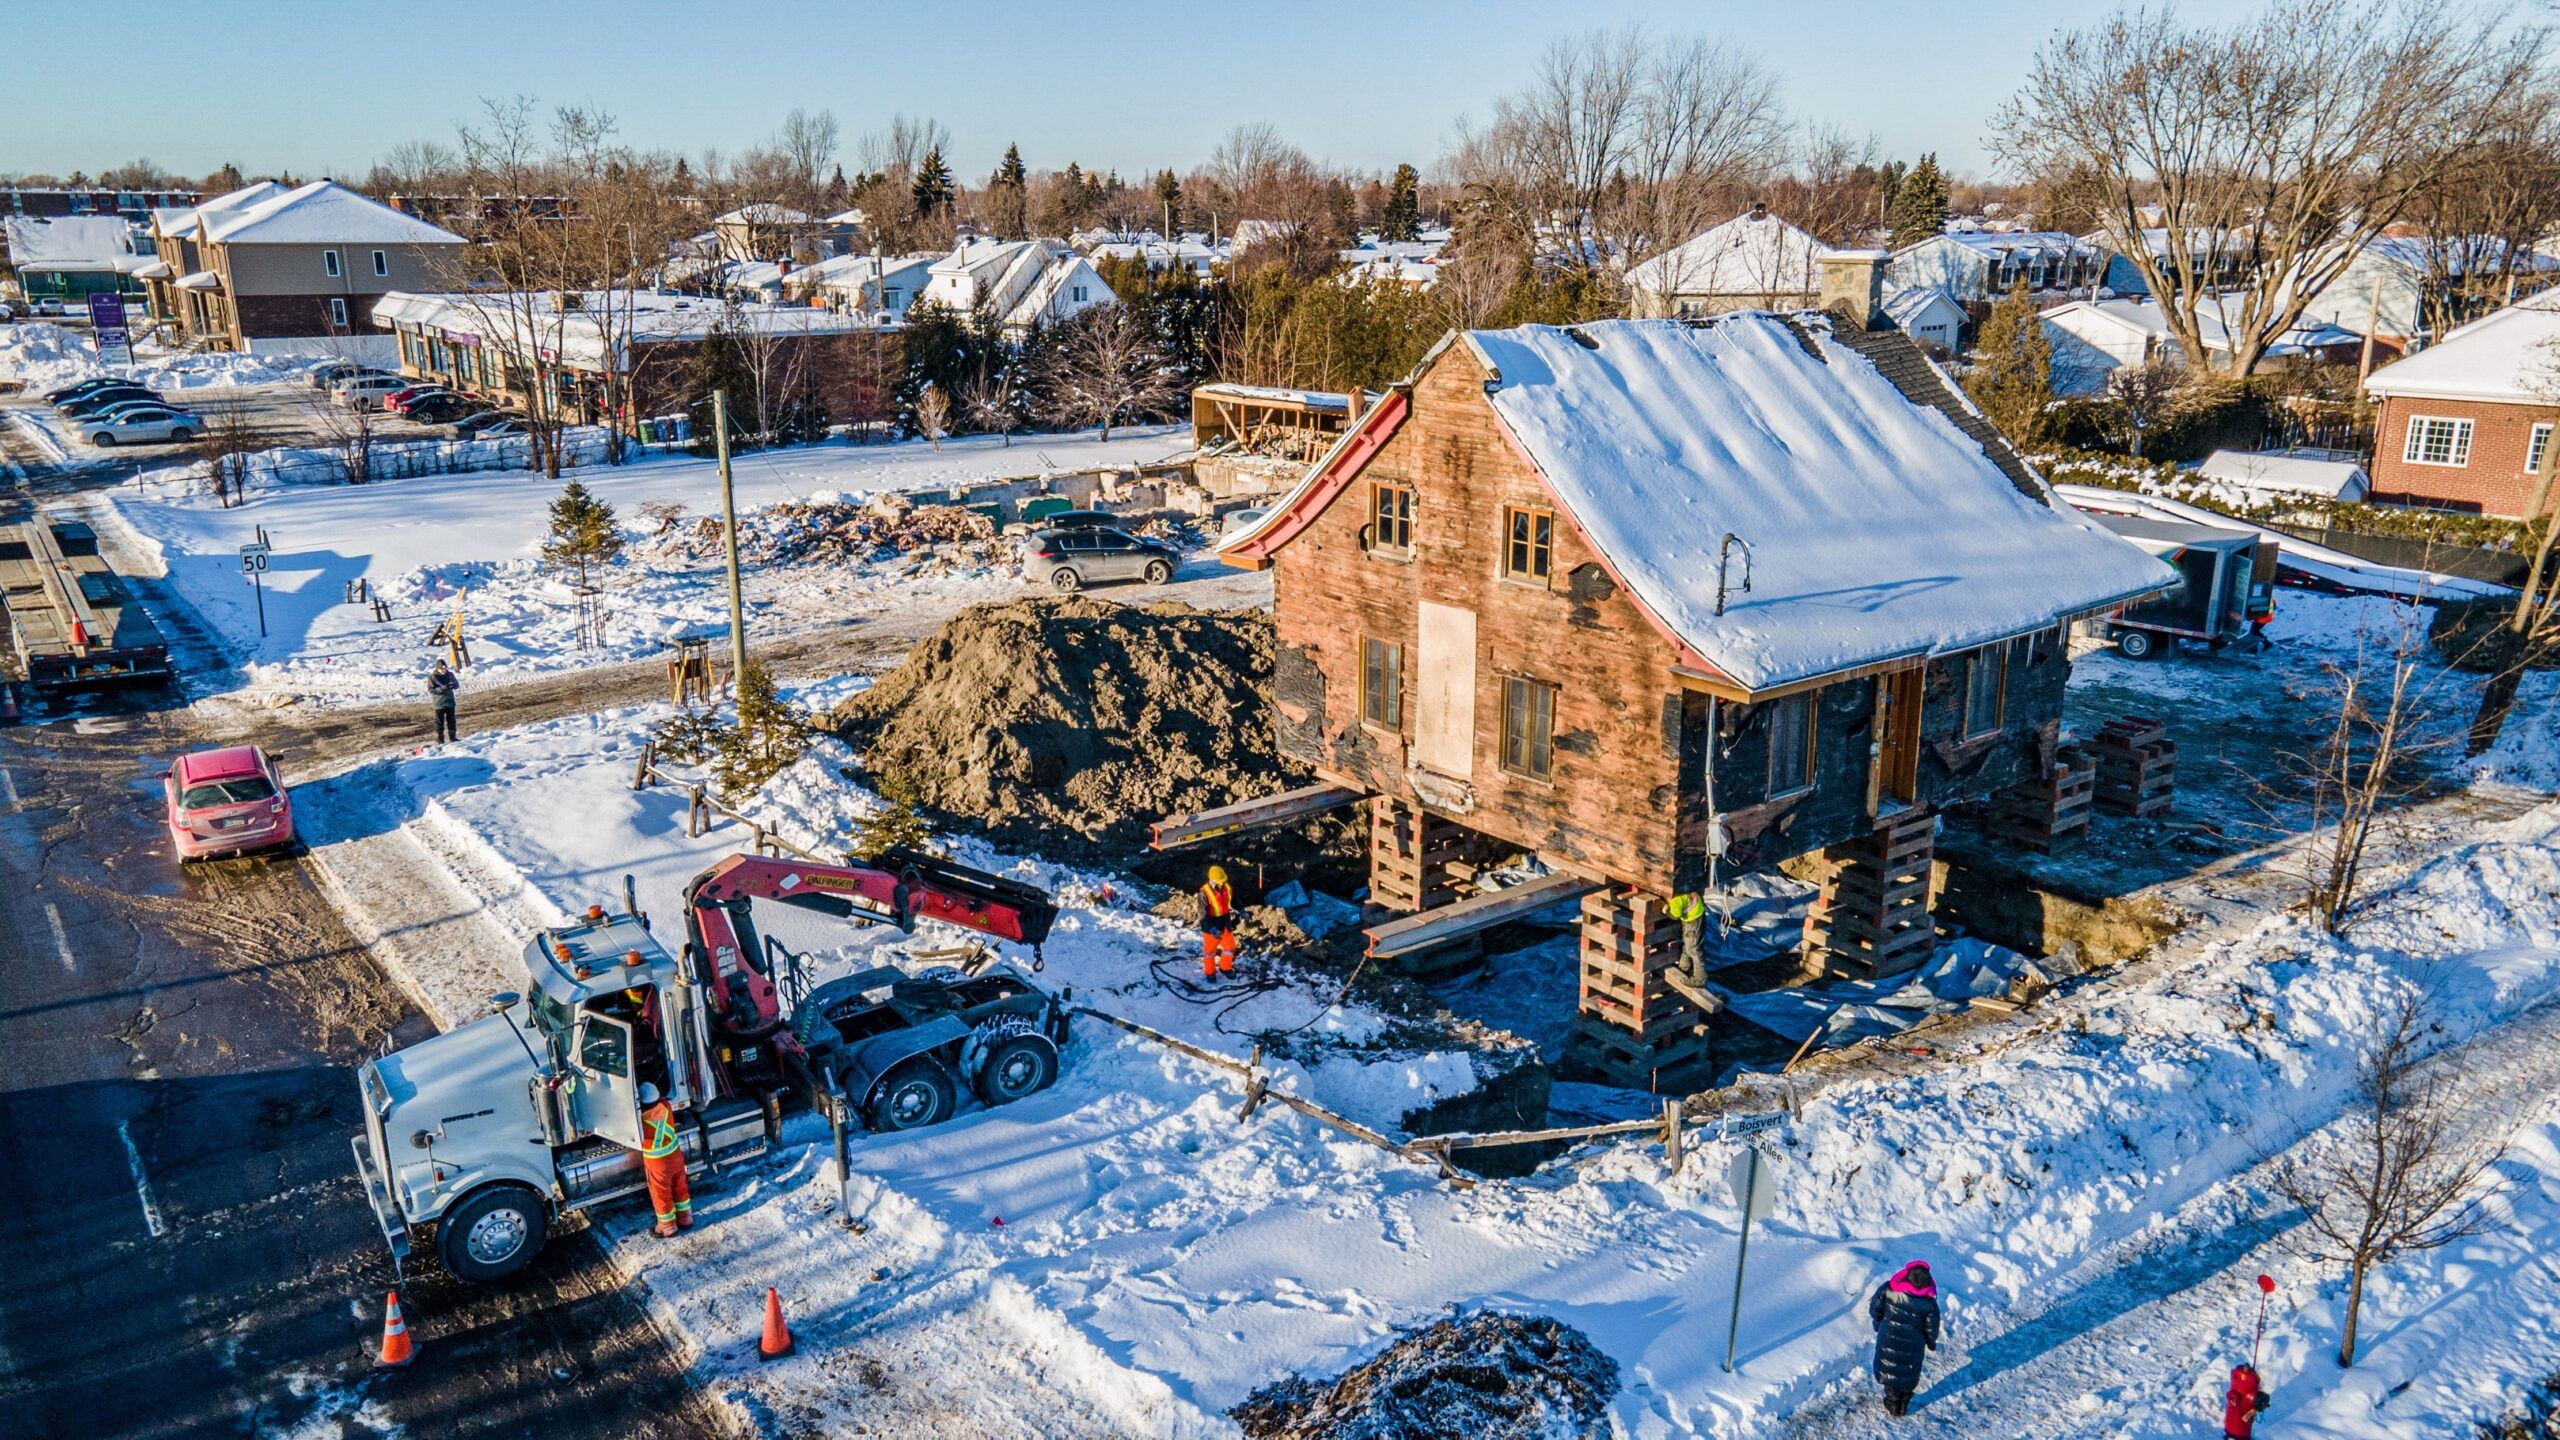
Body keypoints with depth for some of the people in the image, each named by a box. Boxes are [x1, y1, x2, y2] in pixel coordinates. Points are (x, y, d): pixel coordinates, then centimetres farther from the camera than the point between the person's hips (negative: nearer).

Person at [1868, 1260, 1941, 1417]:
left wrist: (1878, 1324, 11)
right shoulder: (1929, 1303, -21)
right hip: (1913, 1346, 0)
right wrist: (1931, 1345, 12)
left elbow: (1874, 1309, -9)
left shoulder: (1888, 1289, -21)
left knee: (1889, 1371, 20)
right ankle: (1904, 1405, 35)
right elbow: (1932, 1329, -8)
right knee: (1909, 1375, 22)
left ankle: (1892, 1406, 31)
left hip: (1888, 1341, 0)